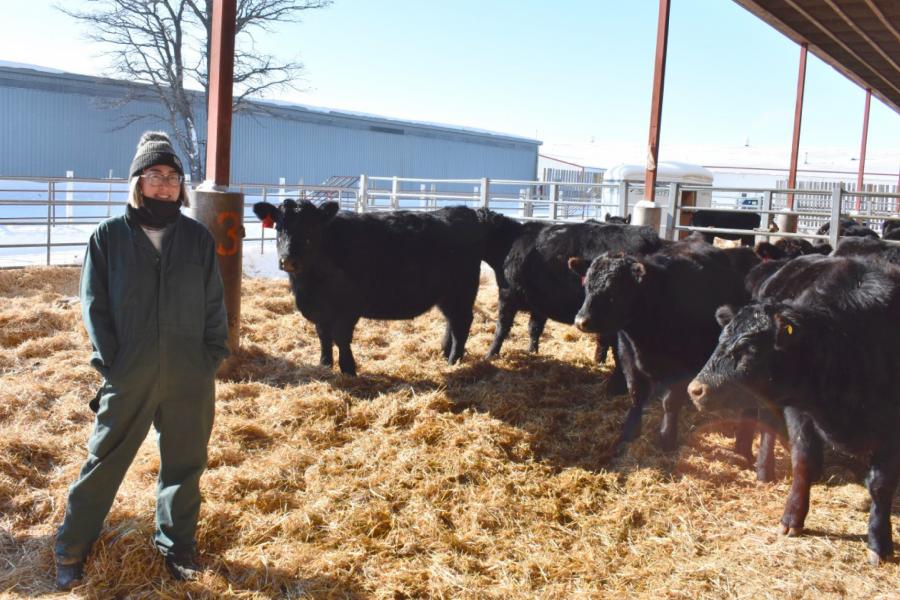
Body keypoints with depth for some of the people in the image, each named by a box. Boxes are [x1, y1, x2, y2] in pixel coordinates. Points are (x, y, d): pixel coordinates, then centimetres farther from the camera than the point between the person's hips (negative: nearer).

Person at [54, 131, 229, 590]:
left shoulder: (198, 238, 3)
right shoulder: (108, 236, -1)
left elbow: (214, 304, 6)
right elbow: (94, 304, -1)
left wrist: (213, 357, -2)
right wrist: (110, 363, -8)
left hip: (190, 379, 2)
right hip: (128, 378, -1)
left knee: (185, 463, 12)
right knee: (104, 462, 8)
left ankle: (177, 544, 31)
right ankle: (71, 550, 25)